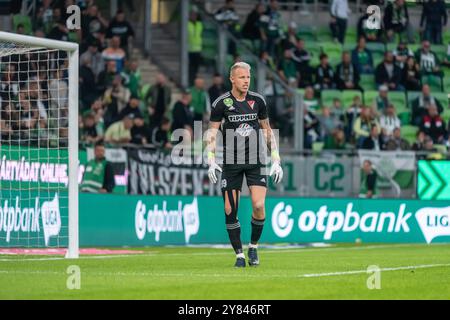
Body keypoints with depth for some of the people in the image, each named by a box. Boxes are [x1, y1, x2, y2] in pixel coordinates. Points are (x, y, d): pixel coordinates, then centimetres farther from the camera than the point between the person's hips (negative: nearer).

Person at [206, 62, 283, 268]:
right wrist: (211, 161, -14)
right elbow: (212, 133, -1)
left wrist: (276, 160, 8)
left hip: (255, 160, 1)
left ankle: (253, 246, 9)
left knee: (259, 205, -14)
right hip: (231, 161, -1)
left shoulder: (258, 101, 4)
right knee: (230, 210, -5)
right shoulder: (221, 103, -3)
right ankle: (239, 254, 8)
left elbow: (267, 131, 13)